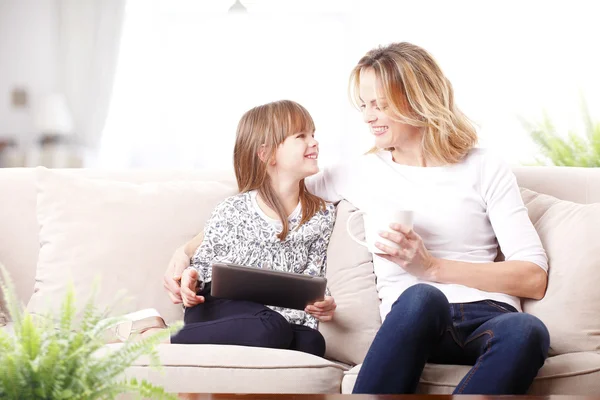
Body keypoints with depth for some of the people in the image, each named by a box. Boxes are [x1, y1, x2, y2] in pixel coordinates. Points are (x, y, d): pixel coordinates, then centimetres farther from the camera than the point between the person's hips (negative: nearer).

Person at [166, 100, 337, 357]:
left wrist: (322, 304, -11)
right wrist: (191, 278, -11)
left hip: (281, 315, 4)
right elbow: (203, 263, 12)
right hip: (218, 308, -3)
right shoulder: (232, 212, 1)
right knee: (270, 329, -36)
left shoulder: (321, 216, 9)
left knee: (311, 341, -32)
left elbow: (313, 280, 11)